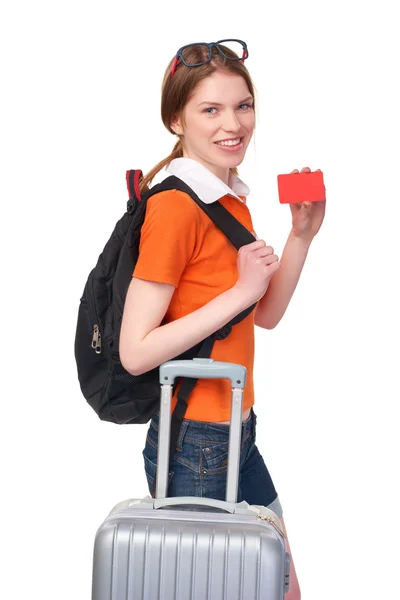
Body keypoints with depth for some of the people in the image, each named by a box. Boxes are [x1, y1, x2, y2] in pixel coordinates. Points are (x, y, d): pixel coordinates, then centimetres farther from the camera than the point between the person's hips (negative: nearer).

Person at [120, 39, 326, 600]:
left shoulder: (232, 198, 8)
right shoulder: (175, 205, -19)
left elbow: (266, 315, 14)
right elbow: (135, 352, -24)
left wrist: (301, 233, 3)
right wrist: (239, 292, -23)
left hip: (238, 435, 9)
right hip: (193, 445, -9)